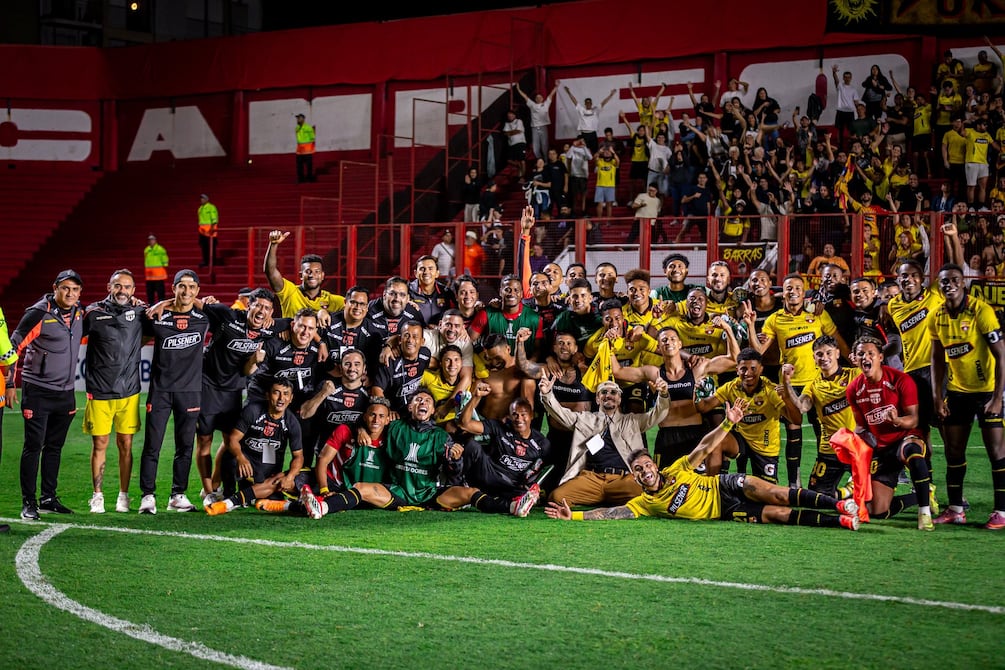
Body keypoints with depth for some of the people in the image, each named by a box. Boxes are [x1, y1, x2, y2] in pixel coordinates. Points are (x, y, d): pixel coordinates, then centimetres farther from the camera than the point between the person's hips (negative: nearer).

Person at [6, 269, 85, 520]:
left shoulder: (79, 313, 6)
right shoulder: (39, 313, -13)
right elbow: (15, 346, -10)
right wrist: (10, 384, -10)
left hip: (65, 393, 6)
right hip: (38, 391, -6)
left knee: (54, 447, 12)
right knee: (33, 447, -3)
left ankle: (48, 498, 20)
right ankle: (28, 502, 2)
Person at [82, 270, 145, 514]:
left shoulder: (139, 313, 5)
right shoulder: (94, 313, -1)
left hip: (129, 392, 1)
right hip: (99, 392, -1)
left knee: (125, 445, 5)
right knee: (99, 444, 3)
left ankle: (123, 496, 16)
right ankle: (97, 496, 13)